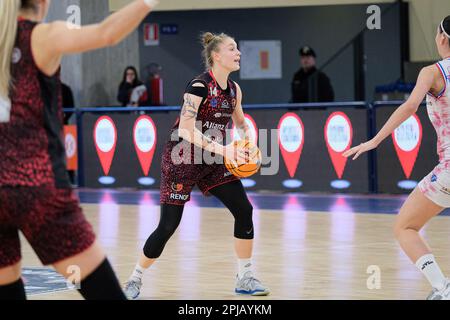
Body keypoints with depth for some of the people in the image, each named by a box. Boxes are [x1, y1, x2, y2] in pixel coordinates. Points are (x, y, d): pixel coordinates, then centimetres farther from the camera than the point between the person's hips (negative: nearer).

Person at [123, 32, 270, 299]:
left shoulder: (234, 89, 3)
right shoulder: (199, 86, -20)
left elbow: (241, 122, 21)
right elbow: (185, 130, -27)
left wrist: (248, 142, 0)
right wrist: (223, 149, -32)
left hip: (212, 161, 7)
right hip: (182, 159, -7)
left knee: (244, 209, -6)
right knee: (168, 226, -6)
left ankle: (245, 278, 5)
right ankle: (135, 279, 13)